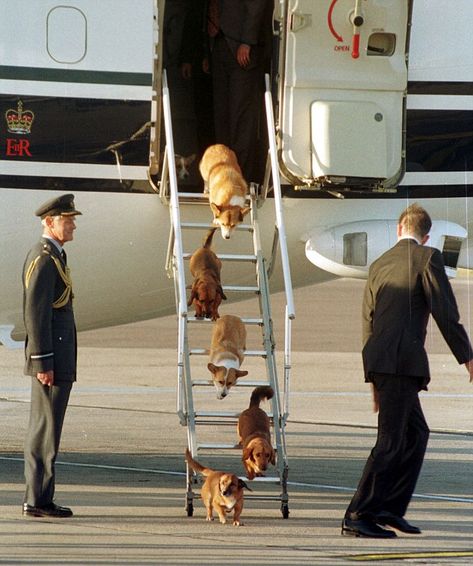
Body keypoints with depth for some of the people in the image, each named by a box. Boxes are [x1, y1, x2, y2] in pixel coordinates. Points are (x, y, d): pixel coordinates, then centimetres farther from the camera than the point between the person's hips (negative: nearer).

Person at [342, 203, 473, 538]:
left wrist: (375, 382, 27)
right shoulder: (427, 258, -2)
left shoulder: (379, 265, 19)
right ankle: (358, 516, -12)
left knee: (417, 434, 18)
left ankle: (390, 509, 14)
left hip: (379, 360, 8)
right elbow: (446, 313, -9)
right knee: (391, 441, -8)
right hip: (403, 359, -8)